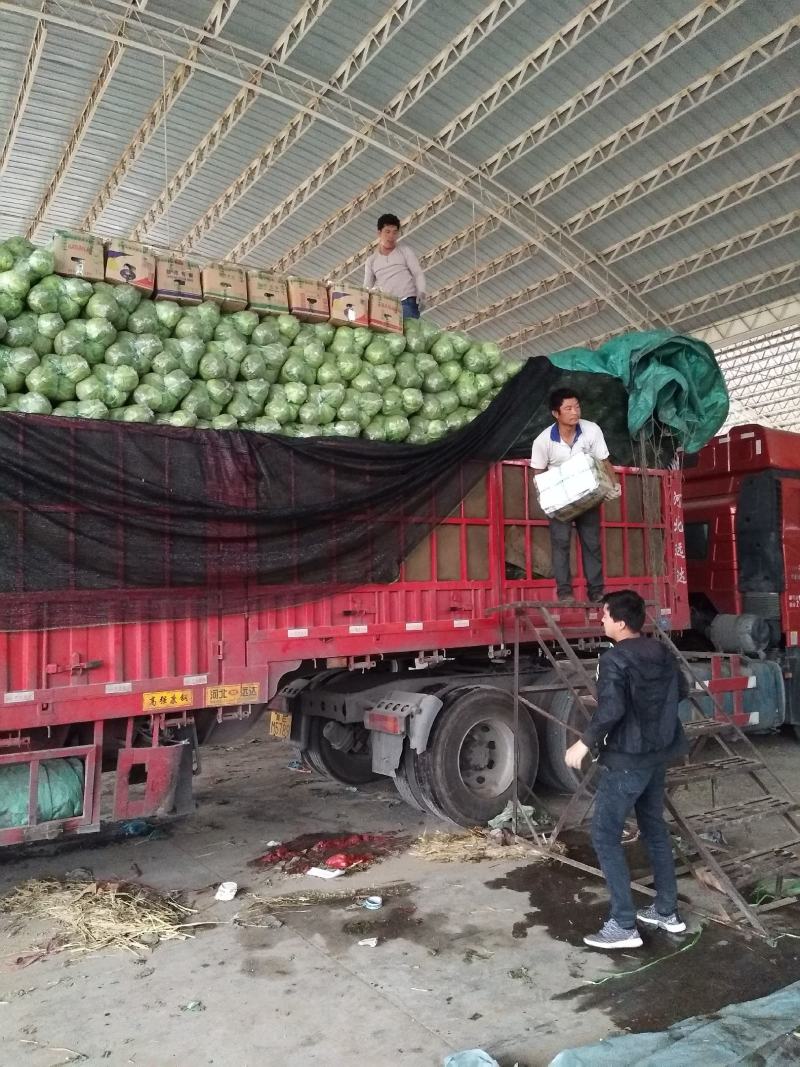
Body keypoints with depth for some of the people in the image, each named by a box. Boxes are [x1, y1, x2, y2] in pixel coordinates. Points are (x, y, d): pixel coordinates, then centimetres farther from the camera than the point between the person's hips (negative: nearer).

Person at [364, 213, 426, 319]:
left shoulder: (405, 250, 13)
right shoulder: (371, 260, 18)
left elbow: (418, 274, 5)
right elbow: (367, 287, 18)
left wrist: (421, 293, -15)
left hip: (407, 302, -2)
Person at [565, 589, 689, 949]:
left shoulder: (615, 659, -20)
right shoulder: (663, 652, 6)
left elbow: (611, 710, -29)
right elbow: (681, 691, 19)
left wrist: (584, 743, -18)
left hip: (626, 760, -9)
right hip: (658, 755, 9)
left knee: (605, 836, 1)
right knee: (655, 829, 20)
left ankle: (623, 926, 3)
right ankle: (667, 912, 30)